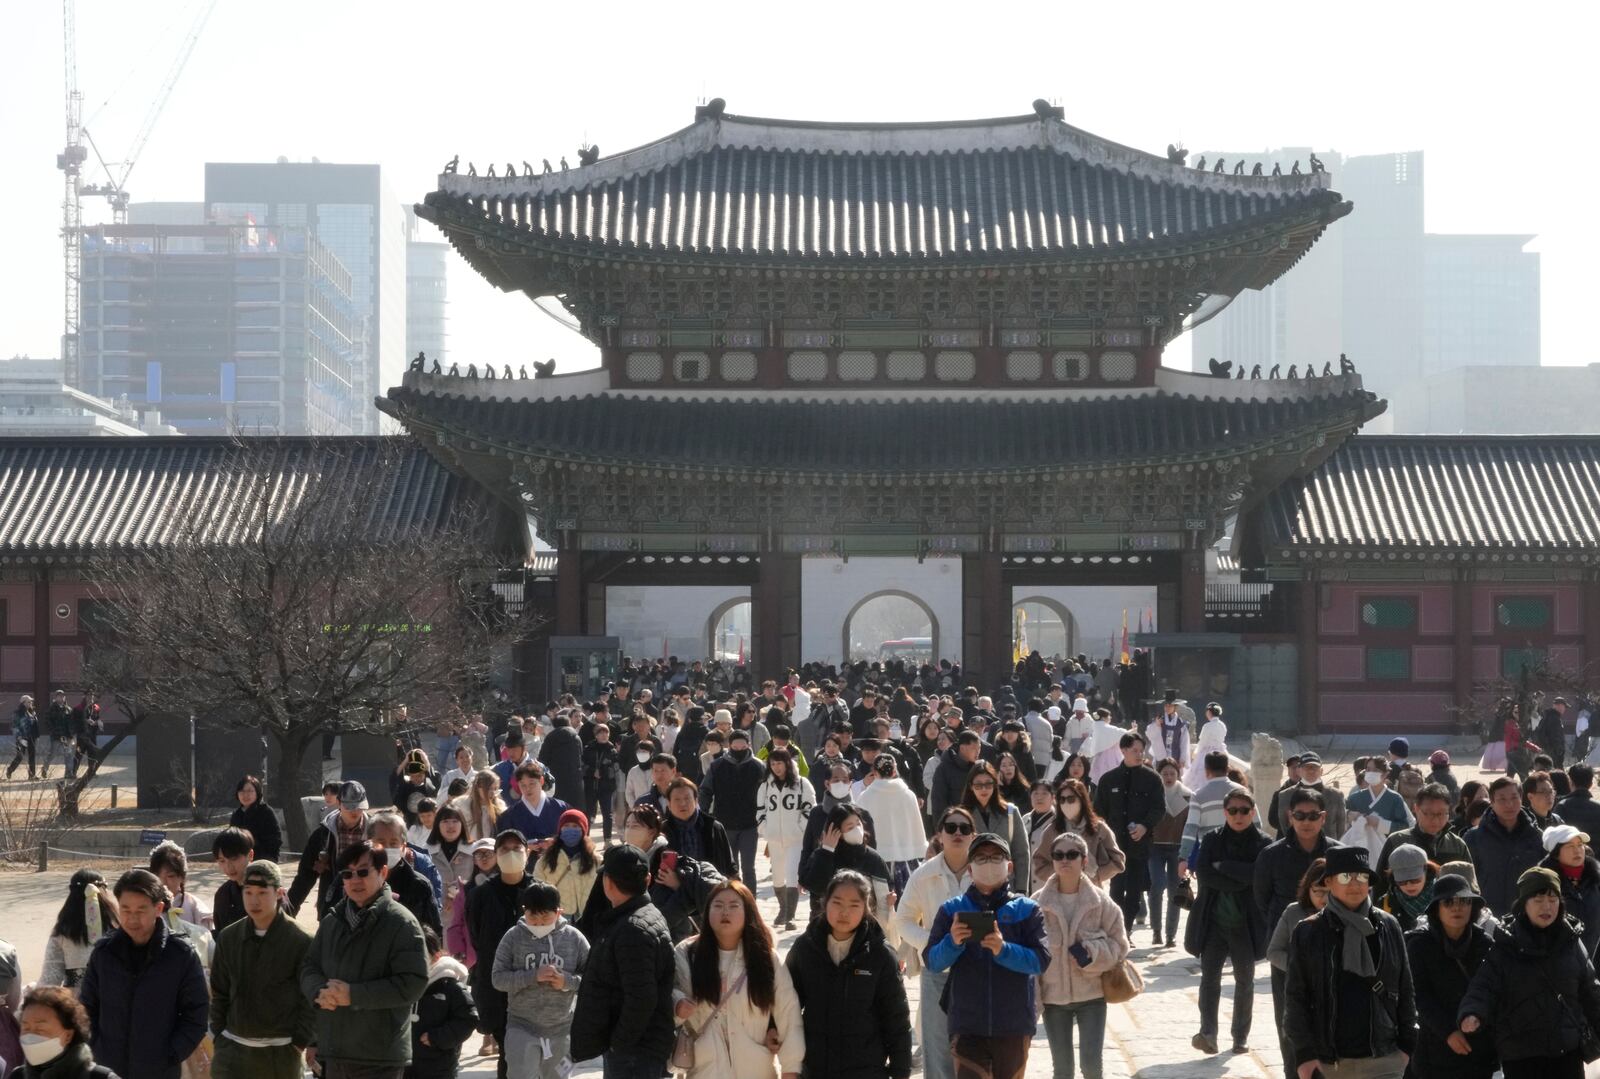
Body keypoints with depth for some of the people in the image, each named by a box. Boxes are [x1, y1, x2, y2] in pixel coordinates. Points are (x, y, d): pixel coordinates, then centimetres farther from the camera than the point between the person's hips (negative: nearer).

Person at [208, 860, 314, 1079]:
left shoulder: (301, 942, -9)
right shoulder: (228, 938, 4)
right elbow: (219, 993, 11)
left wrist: (301, 1042, -10)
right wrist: (219, 1034, 5)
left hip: (281, 1053, -3)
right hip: (233, 1051, 3)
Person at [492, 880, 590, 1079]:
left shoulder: (573, 938, -5)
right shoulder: (513, 937, -6)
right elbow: (498, 978, -9)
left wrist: (568, 981, -21)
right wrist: (533, 976, -23)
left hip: (561, 1029, 1)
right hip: (521, 1028, -1)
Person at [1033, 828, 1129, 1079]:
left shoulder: (1100, 901, -5)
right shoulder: (1038, 903, -7)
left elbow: (1119, 945, 2)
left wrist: (1092, 953, -17)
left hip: (1091, 994, -1)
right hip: (1053, 996, 1)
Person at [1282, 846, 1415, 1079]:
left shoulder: (1388, 927, 3)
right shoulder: (1307, 933, -1)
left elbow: (1405, 991, 7)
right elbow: (1295, 997, -1)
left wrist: (1407, 1043, 3)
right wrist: (1304, 1053, -7)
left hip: (1382, 1058, 0)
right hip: (1327, 1059, 0)